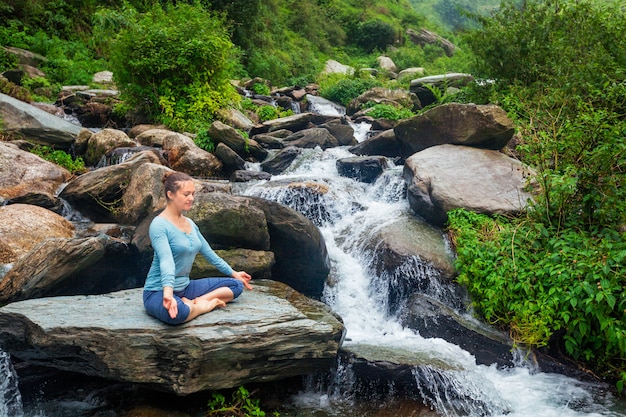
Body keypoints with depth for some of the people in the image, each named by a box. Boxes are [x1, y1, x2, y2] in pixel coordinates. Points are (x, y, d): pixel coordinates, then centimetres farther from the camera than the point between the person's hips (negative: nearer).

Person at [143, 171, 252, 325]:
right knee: (176, 312, -43)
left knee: (236, 285, 6)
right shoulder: (159, 225, -16)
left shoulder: (190, 223, 9)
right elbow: (166, 260, -32)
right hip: (158, 291, -9)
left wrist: (233, 273, 26)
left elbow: (209, 253, 20)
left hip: (185, 287, 9)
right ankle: (210, 303, -13)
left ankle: (193, 303, -13)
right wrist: (168, 292, -47)